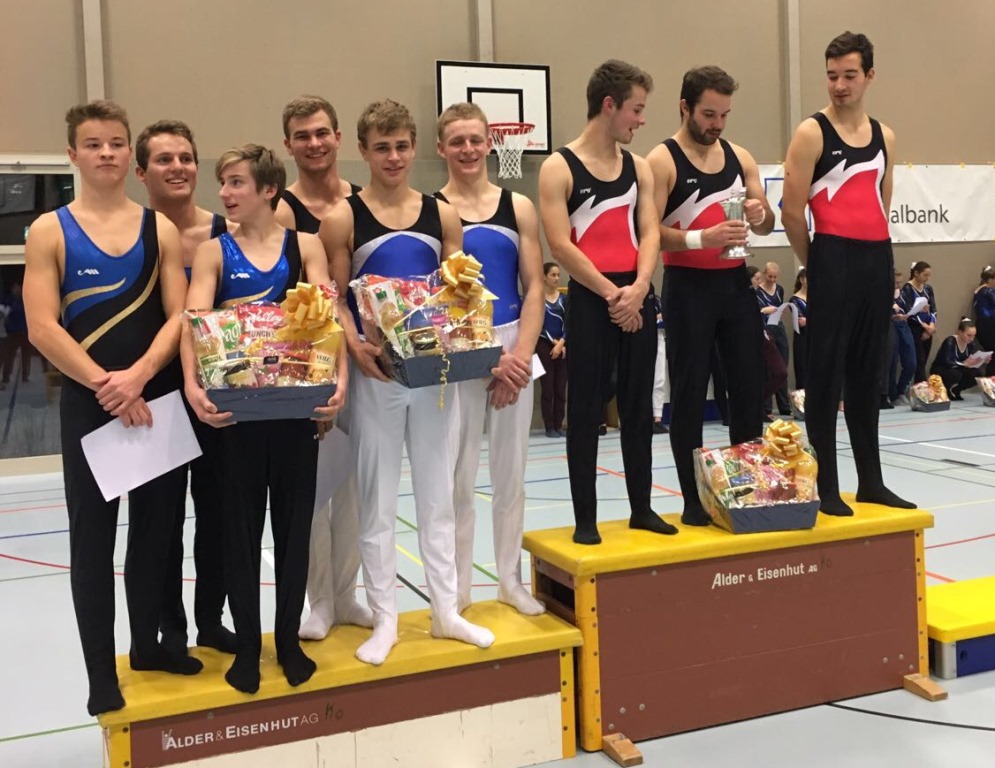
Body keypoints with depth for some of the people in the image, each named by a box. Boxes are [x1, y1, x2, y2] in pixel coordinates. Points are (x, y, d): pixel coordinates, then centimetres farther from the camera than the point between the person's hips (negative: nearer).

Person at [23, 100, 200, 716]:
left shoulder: (160, 228, 5)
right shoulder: (50, 231, 0)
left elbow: (178, 316, -2)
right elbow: (42, 327, -8)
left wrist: (138, 376, -16)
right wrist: (105, 386, -15)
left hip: (158, 399, 2)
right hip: (89, 405, -2)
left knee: (157, 528, 11)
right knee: (93, 538, 4)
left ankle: (148, 643, 30)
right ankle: (101, 674, 14)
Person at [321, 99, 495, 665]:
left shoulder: (442, 214, 6)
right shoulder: (343, 218, -2)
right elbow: (336, 301, -3)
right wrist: (356, 349, -20)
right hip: (376, 369, -2)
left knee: (438, 492, 11)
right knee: (378, 496, 6)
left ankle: (446, 611, 24)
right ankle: (385, 620, 19)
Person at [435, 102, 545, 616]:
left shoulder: (518, 207, 7)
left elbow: (534, 287, 4)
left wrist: (521, 352, -9)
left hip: (514, 347, 3)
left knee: (510, 471, 10)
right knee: (459, 476, 3)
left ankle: (511, 580, 24)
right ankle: (457, 588, 17)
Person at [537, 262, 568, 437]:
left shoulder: (564, 298, 9)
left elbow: (568, 324, 3)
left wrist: (561, 343, -11)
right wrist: (553, 342, -10)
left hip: (562, 346, 4)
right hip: (544, 346, -4)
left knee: (561, 388, 4)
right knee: (547, 388, -2)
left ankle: (559, 425, 10)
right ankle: (549, 427, 3)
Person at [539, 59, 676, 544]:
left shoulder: (638, 167, 12)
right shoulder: (558, 168, -4)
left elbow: (649, 233, 4)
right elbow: (560, 246, -11)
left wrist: (638, 287, -13)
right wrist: (610, 293, -14)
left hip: (637, 297, 5)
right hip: (590, 299, -5)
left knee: (638, 406, 10)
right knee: (586, 409, 0)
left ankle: (641, 508, 21)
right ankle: (585, 518, 9)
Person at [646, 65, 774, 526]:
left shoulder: (740, 157, 10)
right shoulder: (662, 161, -7)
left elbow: (766, 225, 14)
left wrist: (760, 216, -8)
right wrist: (700, 238, -27)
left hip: (736, 283, 6)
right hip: (689, 287, -6)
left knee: (749, 386, 8)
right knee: (690, 393, 0)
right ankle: (694, 500, 8)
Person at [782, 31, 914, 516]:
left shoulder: (884, 137, 14)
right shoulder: (811, 133, -4)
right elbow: (792, 212, -7)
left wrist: (877, 252, 15)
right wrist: (813, 262, 1)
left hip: (879, 260, 6)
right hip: (834, 261, -6)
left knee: (867, 372, 11)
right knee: (827, 372, -4)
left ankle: (871, 481, 19)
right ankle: (826, 486, 2)